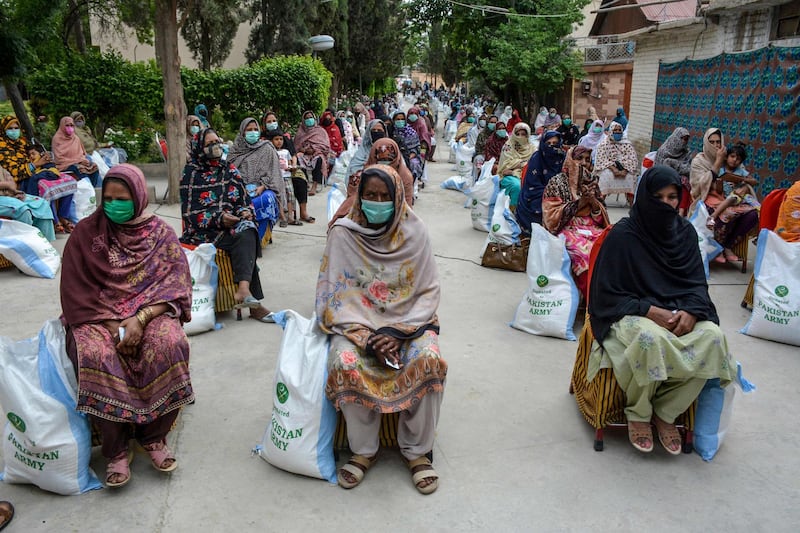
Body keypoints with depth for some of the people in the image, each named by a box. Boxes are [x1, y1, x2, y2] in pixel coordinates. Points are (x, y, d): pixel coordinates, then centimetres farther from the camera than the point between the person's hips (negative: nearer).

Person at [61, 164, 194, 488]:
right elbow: (76, 292, 1)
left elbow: (176, 285, -4)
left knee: (170, 345, -32)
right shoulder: (86, 232, 4)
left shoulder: (161, 233, 4)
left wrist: (140, 319, -19)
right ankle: (116, 450, -18)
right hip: (97, 316, 0)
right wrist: (112, 325, -13)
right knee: (96, 357, -32)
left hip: (150, 312, 0)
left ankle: (154, 436, -13)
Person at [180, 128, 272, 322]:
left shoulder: (229, 170, 16)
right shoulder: (191, 172, 2)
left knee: (248, 231, -32)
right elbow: (189, 213, -5)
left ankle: (243, 289, -47)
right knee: (244, 238, -31)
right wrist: (219, 219, -18)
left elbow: (245, 200, 16)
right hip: (204, 231, -4)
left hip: (233, 223, 4)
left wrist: (246, 212, -8)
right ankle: (253, 304, -38)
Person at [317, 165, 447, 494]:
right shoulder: (343, 234, -6)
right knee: (345, 364, -31)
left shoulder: (414, 232, -4)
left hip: (408, 320, 1)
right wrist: (367, 338, -19)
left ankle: (417, 450, -6)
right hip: (356, 322, 0)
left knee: (430, 361, -29)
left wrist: (397, 332, -17)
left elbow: (428, 291, -3)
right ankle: (363, 450, -6)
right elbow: (334, 294, -6)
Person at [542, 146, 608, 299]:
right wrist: (579, 203, -9)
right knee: (586, 252, -34)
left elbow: (602, 216, 16)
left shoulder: (592, 182, 18)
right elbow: (552, 216, -4)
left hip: (592, 228, 5)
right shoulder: (556, 183, 5)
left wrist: (593, 202, -5)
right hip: (567, 229, -4)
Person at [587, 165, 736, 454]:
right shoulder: (622, 235, -10)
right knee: (652, 338, -38)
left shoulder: (685, 232, 5)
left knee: (713, 337, -26)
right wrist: (651, 311, -20)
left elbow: (696, 282, 7)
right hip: (631, 314, -5)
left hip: (679, 313, 5)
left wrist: (691, 311, -15)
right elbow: (608, 294, -9)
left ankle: (666, 413, -7)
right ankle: (638, 414, -9)